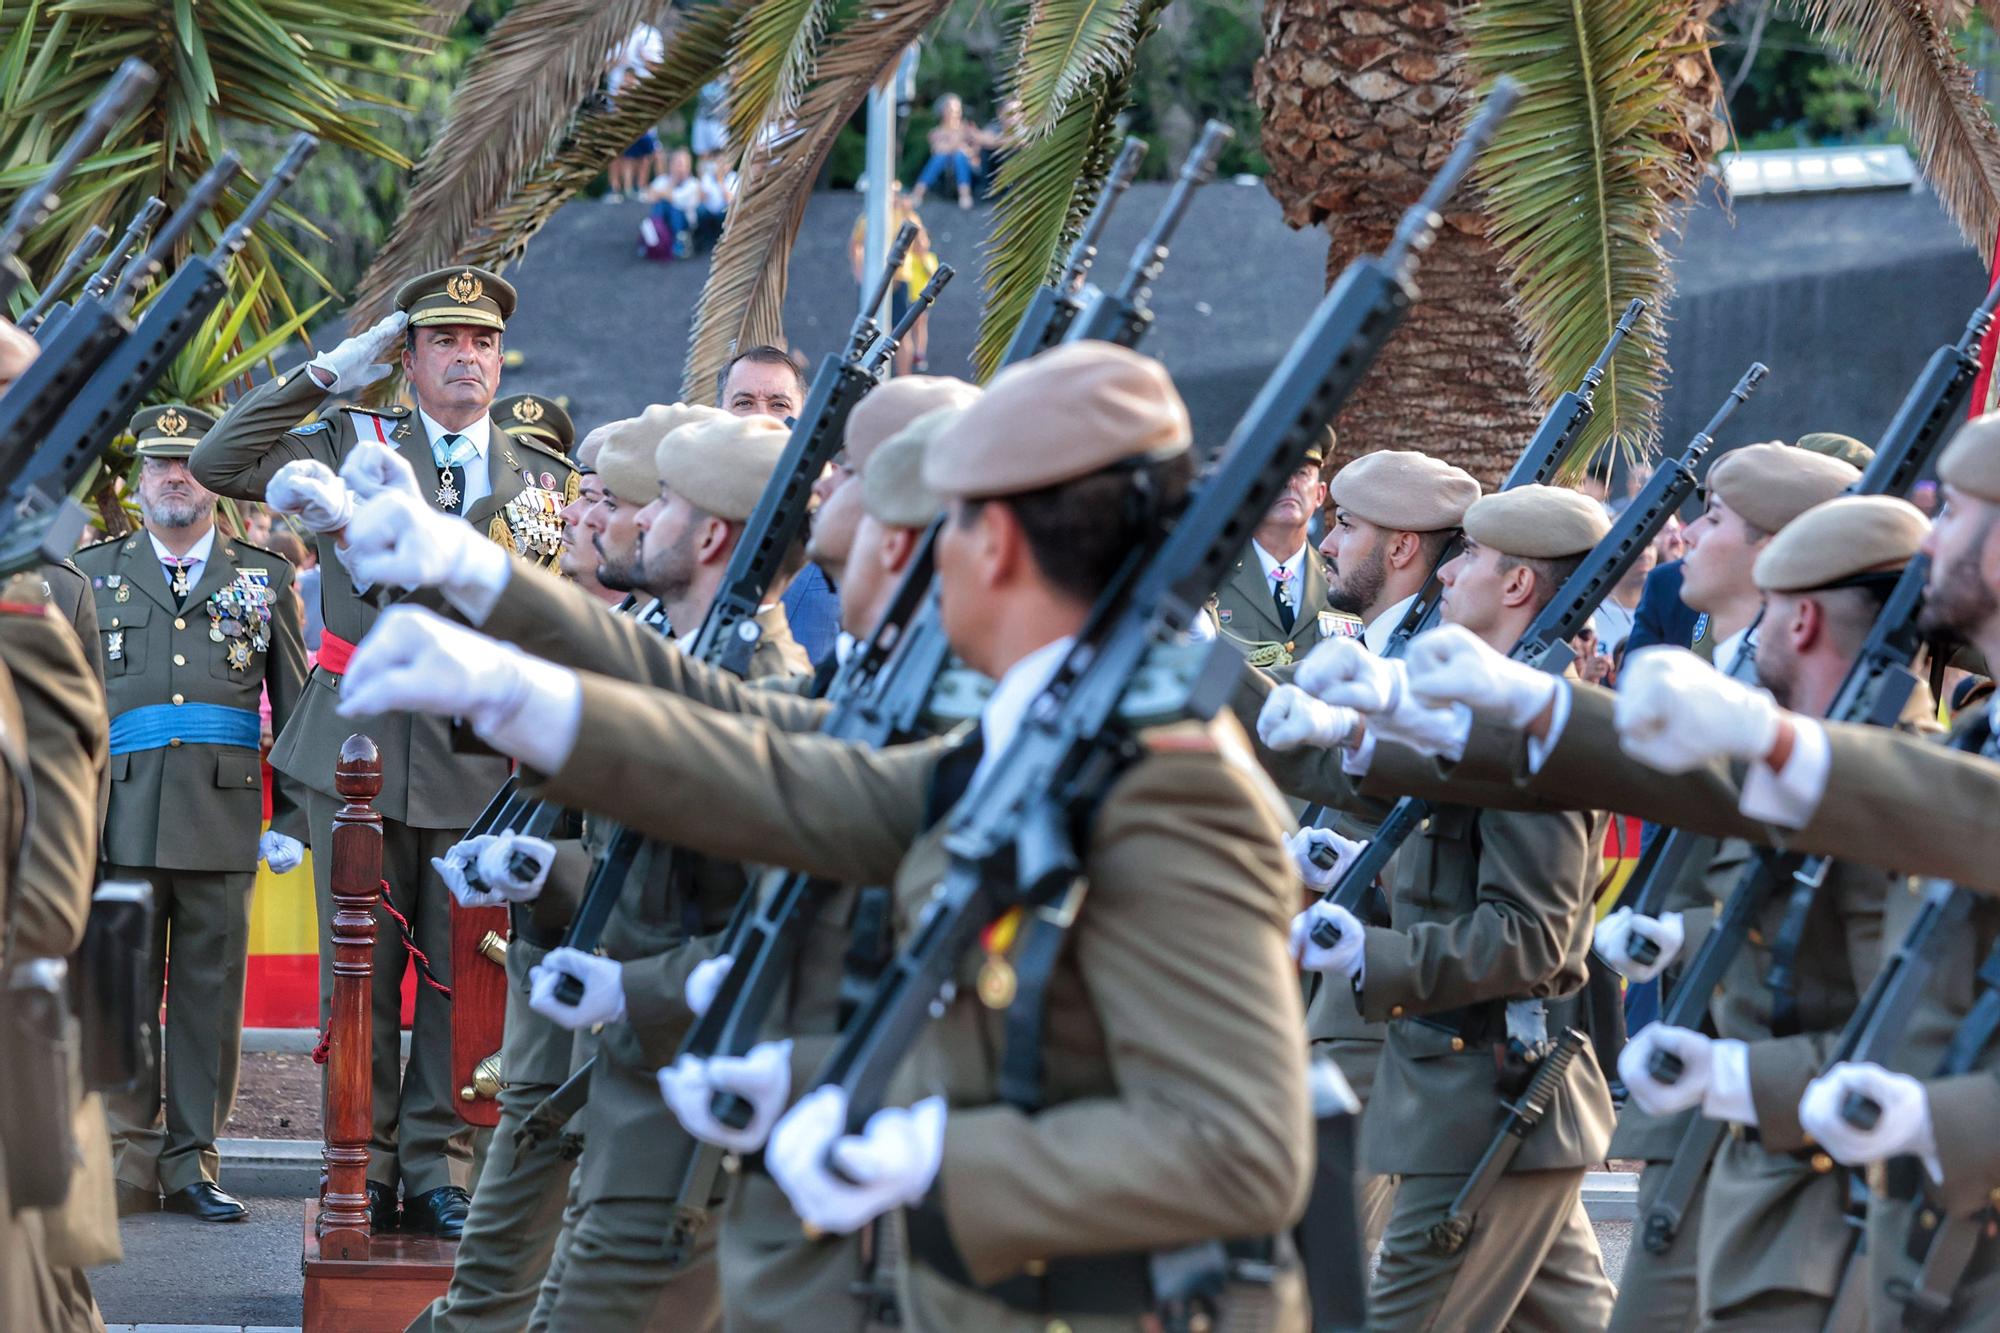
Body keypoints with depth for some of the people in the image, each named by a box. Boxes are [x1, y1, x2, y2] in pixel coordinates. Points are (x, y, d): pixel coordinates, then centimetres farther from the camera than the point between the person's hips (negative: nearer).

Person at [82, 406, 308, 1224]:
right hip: (122, 815, 0)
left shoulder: (265, 578, 12)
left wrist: (292, 819, 4)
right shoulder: (94, 573, 13)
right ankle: (132, 1161, 3)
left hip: (224, 818, 0)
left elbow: (296, 704, 11)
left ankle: (192, 1165, 7)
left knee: (210, 994, 1)